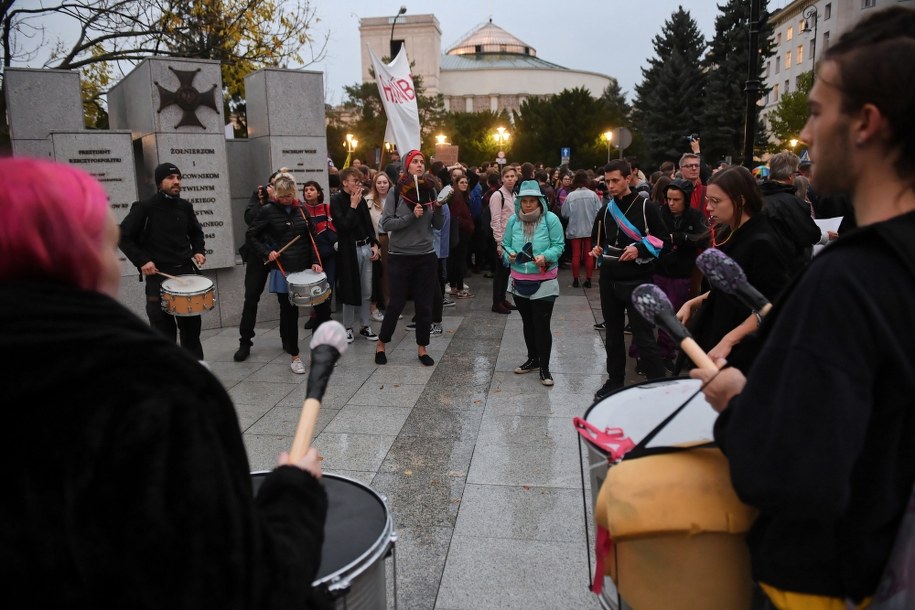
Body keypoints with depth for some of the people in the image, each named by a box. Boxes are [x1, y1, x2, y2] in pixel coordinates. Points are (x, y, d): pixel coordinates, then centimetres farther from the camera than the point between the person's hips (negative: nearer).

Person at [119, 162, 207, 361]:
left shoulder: (185, 206, 7)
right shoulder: (145, 207, -6)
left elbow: (196, 232, 23)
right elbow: (123, 236, -3)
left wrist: (199, 251, 5)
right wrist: (142, 261, -13)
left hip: (186, 271, 5)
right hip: (158, 275, -4)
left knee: (191, 325, 13)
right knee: (163, 330, 1)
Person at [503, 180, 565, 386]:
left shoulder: (550, 219, -10)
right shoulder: (513, 220, 2)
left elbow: (558, 245, -10)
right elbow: (505, 245, 6)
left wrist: (545, 257, -27)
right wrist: (509, 254, -15)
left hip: (544, 282, -4)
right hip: (519, 280, 5)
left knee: (542, 325, -5)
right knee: (527, 323, 17)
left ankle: (544, 367, 8)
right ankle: (533, 359, 34)